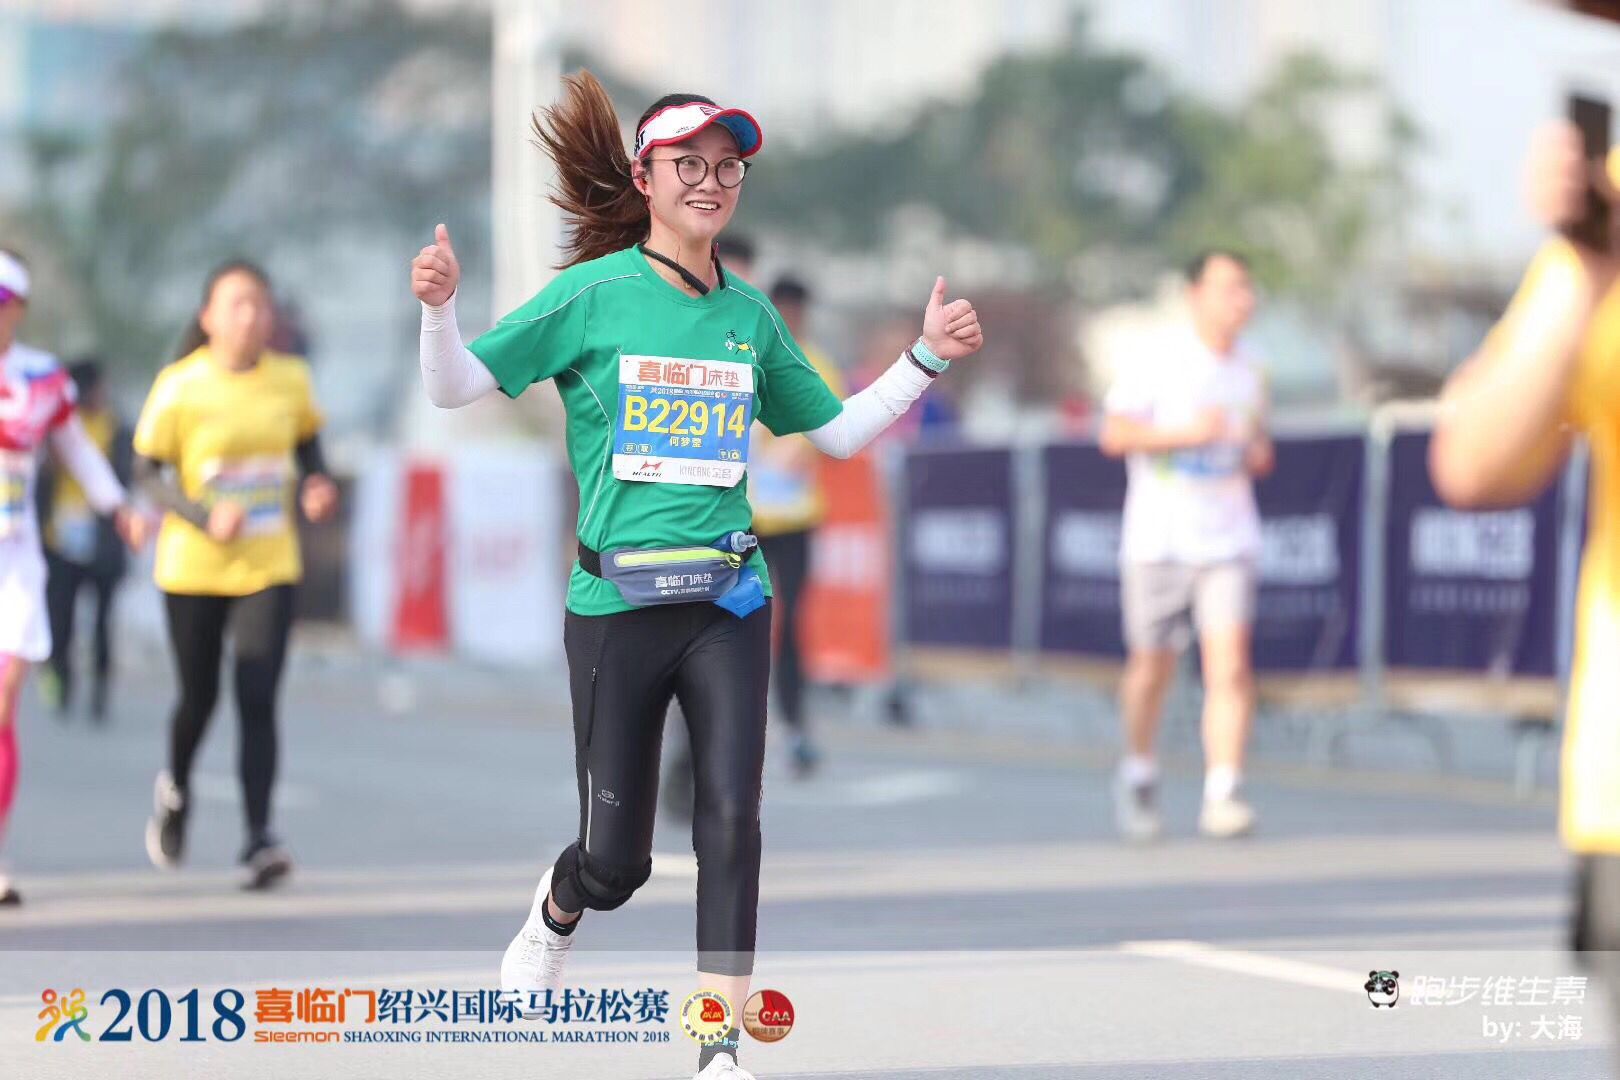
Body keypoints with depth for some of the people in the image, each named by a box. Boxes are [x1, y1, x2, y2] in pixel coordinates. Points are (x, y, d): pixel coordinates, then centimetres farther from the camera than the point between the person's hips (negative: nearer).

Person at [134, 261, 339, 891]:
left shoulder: (291, 379, 0)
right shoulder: (180, 386, -10)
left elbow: (307, 441, 17)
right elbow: (148, 472, -6)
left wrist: (317, 488, -3)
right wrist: (206, 518, -21)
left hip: (268, 568, 1)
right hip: (192, 569, -1)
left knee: (258, 701, -11)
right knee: (198, 698, 10)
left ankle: (259, 838, -12)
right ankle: (175, 791, 41)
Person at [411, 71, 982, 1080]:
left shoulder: (750, 313, 8)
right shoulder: (593, 294, -4)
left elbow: (837, 431, 18)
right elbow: (457, 388, -6)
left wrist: (927, 357, 8)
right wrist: (439, 308, -26)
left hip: (728, 601, 3)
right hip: (616, 605, -2)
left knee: (731, 818, -13)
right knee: (617, 856, 4)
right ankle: (555, 917, 41)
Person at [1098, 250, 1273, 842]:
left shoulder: (1248, 372, 10)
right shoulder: (1157, 363, -6)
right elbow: (1114, 434, -11)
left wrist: (1258, 453, 1)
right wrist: (1187, 434, -20)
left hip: (1228, 542, 3)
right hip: (1158, 541, -3)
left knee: (1229, 662, -13)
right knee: (1152, 665, 8)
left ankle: (1222, 793, -15)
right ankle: (1138, 774, 32)